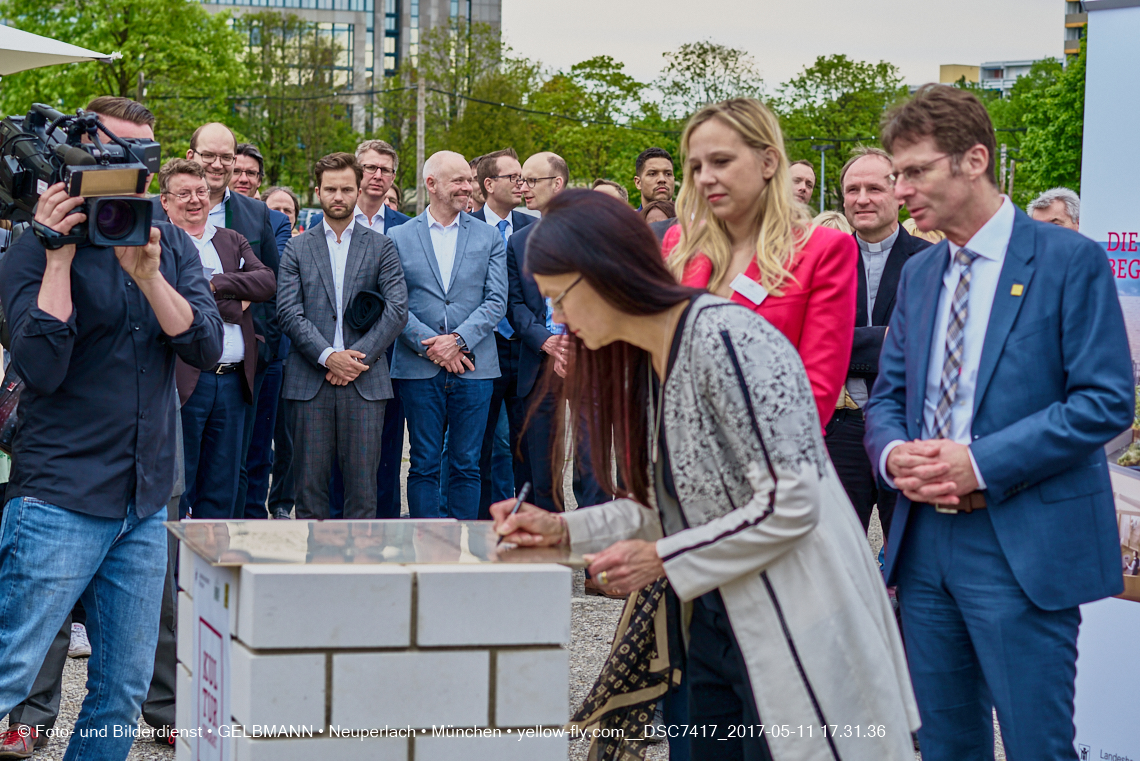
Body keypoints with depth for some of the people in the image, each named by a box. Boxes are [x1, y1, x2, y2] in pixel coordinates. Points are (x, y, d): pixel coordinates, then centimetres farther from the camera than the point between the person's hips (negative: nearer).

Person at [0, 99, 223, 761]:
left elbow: (207, 347, -3)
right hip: (60, 503, -5)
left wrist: (147, 275, -16)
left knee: (125, 690, 9)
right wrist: (60, 255, -17)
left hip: (147, 503, 5)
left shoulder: (172, 246, 10)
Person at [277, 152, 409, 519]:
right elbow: (288, 312, 0)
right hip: (309, 380, 0)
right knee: (310, 483, 1)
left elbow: (397, 310, 0)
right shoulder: (297, 248, 11)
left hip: (365, 381, 0)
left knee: (362, 484, -1)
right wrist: (328, 356, -12)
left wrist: (357, 356, -10)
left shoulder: (382, 247, 10)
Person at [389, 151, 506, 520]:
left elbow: (496, 301, 1)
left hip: (473, 366, 1)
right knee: (424, 465, 3)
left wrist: (458, 340, -12)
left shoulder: (488, 237, 8)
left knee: (466, 466, 4)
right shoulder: (399, 237, 5)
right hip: (419, 368, -1)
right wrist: (430, 345, -12)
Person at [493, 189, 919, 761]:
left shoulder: (725, 338, -19)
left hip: (795, 629, -9)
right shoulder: (645, 359, 10)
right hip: (715, 625, 9)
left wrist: (662, 560, -15)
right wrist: (563, 530, 4)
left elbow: (790, 504, -21)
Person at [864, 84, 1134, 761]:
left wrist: (981, 463, -19)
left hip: (1023, 547, -6)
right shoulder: (919, 273, 14)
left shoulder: (1070, 261, -7)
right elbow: (888, 394, 17)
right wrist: (893, 453, -7)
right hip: (925, 541, 6)